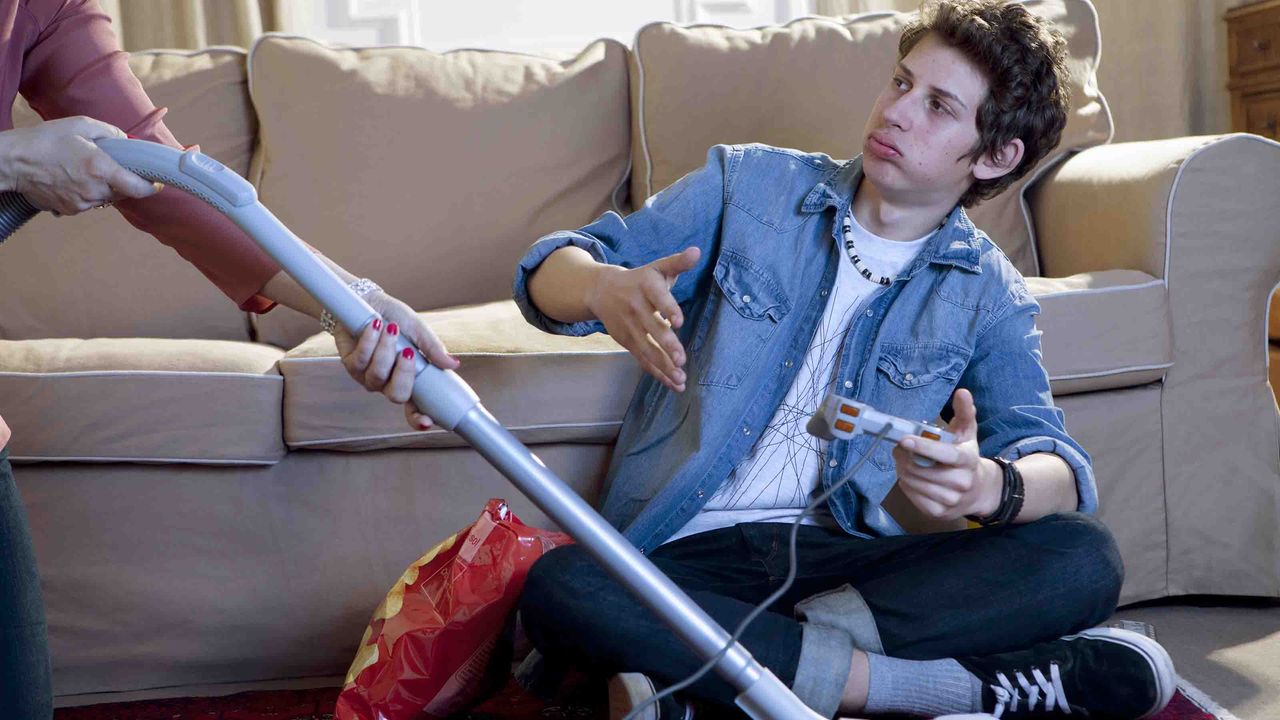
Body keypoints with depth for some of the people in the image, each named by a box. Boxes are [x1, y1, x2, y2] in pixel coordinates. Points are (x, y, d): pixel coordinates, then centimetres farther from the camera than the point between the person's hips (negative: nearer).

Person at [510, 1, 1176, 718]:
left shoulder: (989, 296, 8)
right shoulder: (749, 183, 5)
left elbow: (1062, 471, -4)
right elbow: (549, 270, 2)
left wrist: (989, 486, -29)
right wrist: (606, 288, -24)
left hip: (843, 557, 2)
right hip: (687, 555, -1)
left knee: (1086, 560, -21)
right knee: (559, 587, -34)